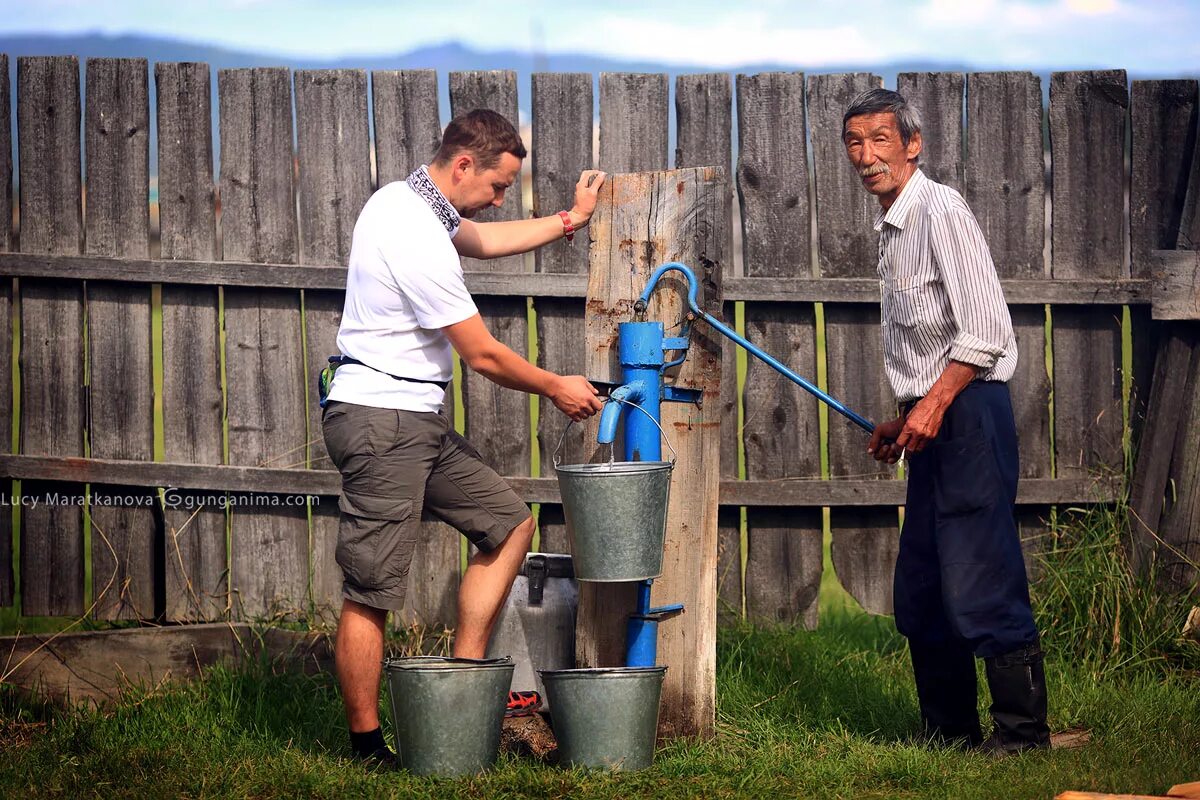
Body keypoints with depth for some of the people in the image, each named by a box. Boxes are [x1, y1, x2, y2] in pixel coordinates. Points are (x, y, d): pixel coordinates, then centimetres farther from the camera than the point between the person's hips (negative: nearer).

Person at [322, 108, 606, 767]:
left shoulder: (404, 201, 11)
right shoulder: (418, 241, -20)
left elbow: (483, 240, 34)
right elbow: (484, 355, -14)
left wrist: (571, 219, 34)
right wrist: (556, 389, 2)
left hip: (416, 423, 11)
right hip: (381, 422, -11)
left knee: (509, 523, 11)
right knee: (370, 592, -7)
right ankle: (367, 747, -4)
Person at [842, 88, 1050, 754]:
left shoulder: (940, 212, -11)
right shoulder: (891, 230, 17)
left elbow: (984, 330, -18)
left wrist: (933, 404, -21)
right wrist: (902, 421, 23)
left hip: (968, 408, -10)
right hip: (931, 419, 10)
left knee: (979, 585, -11)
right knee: (920, 593, 11)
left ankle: (1023, 731, -6)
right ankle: (949, 732, 18)